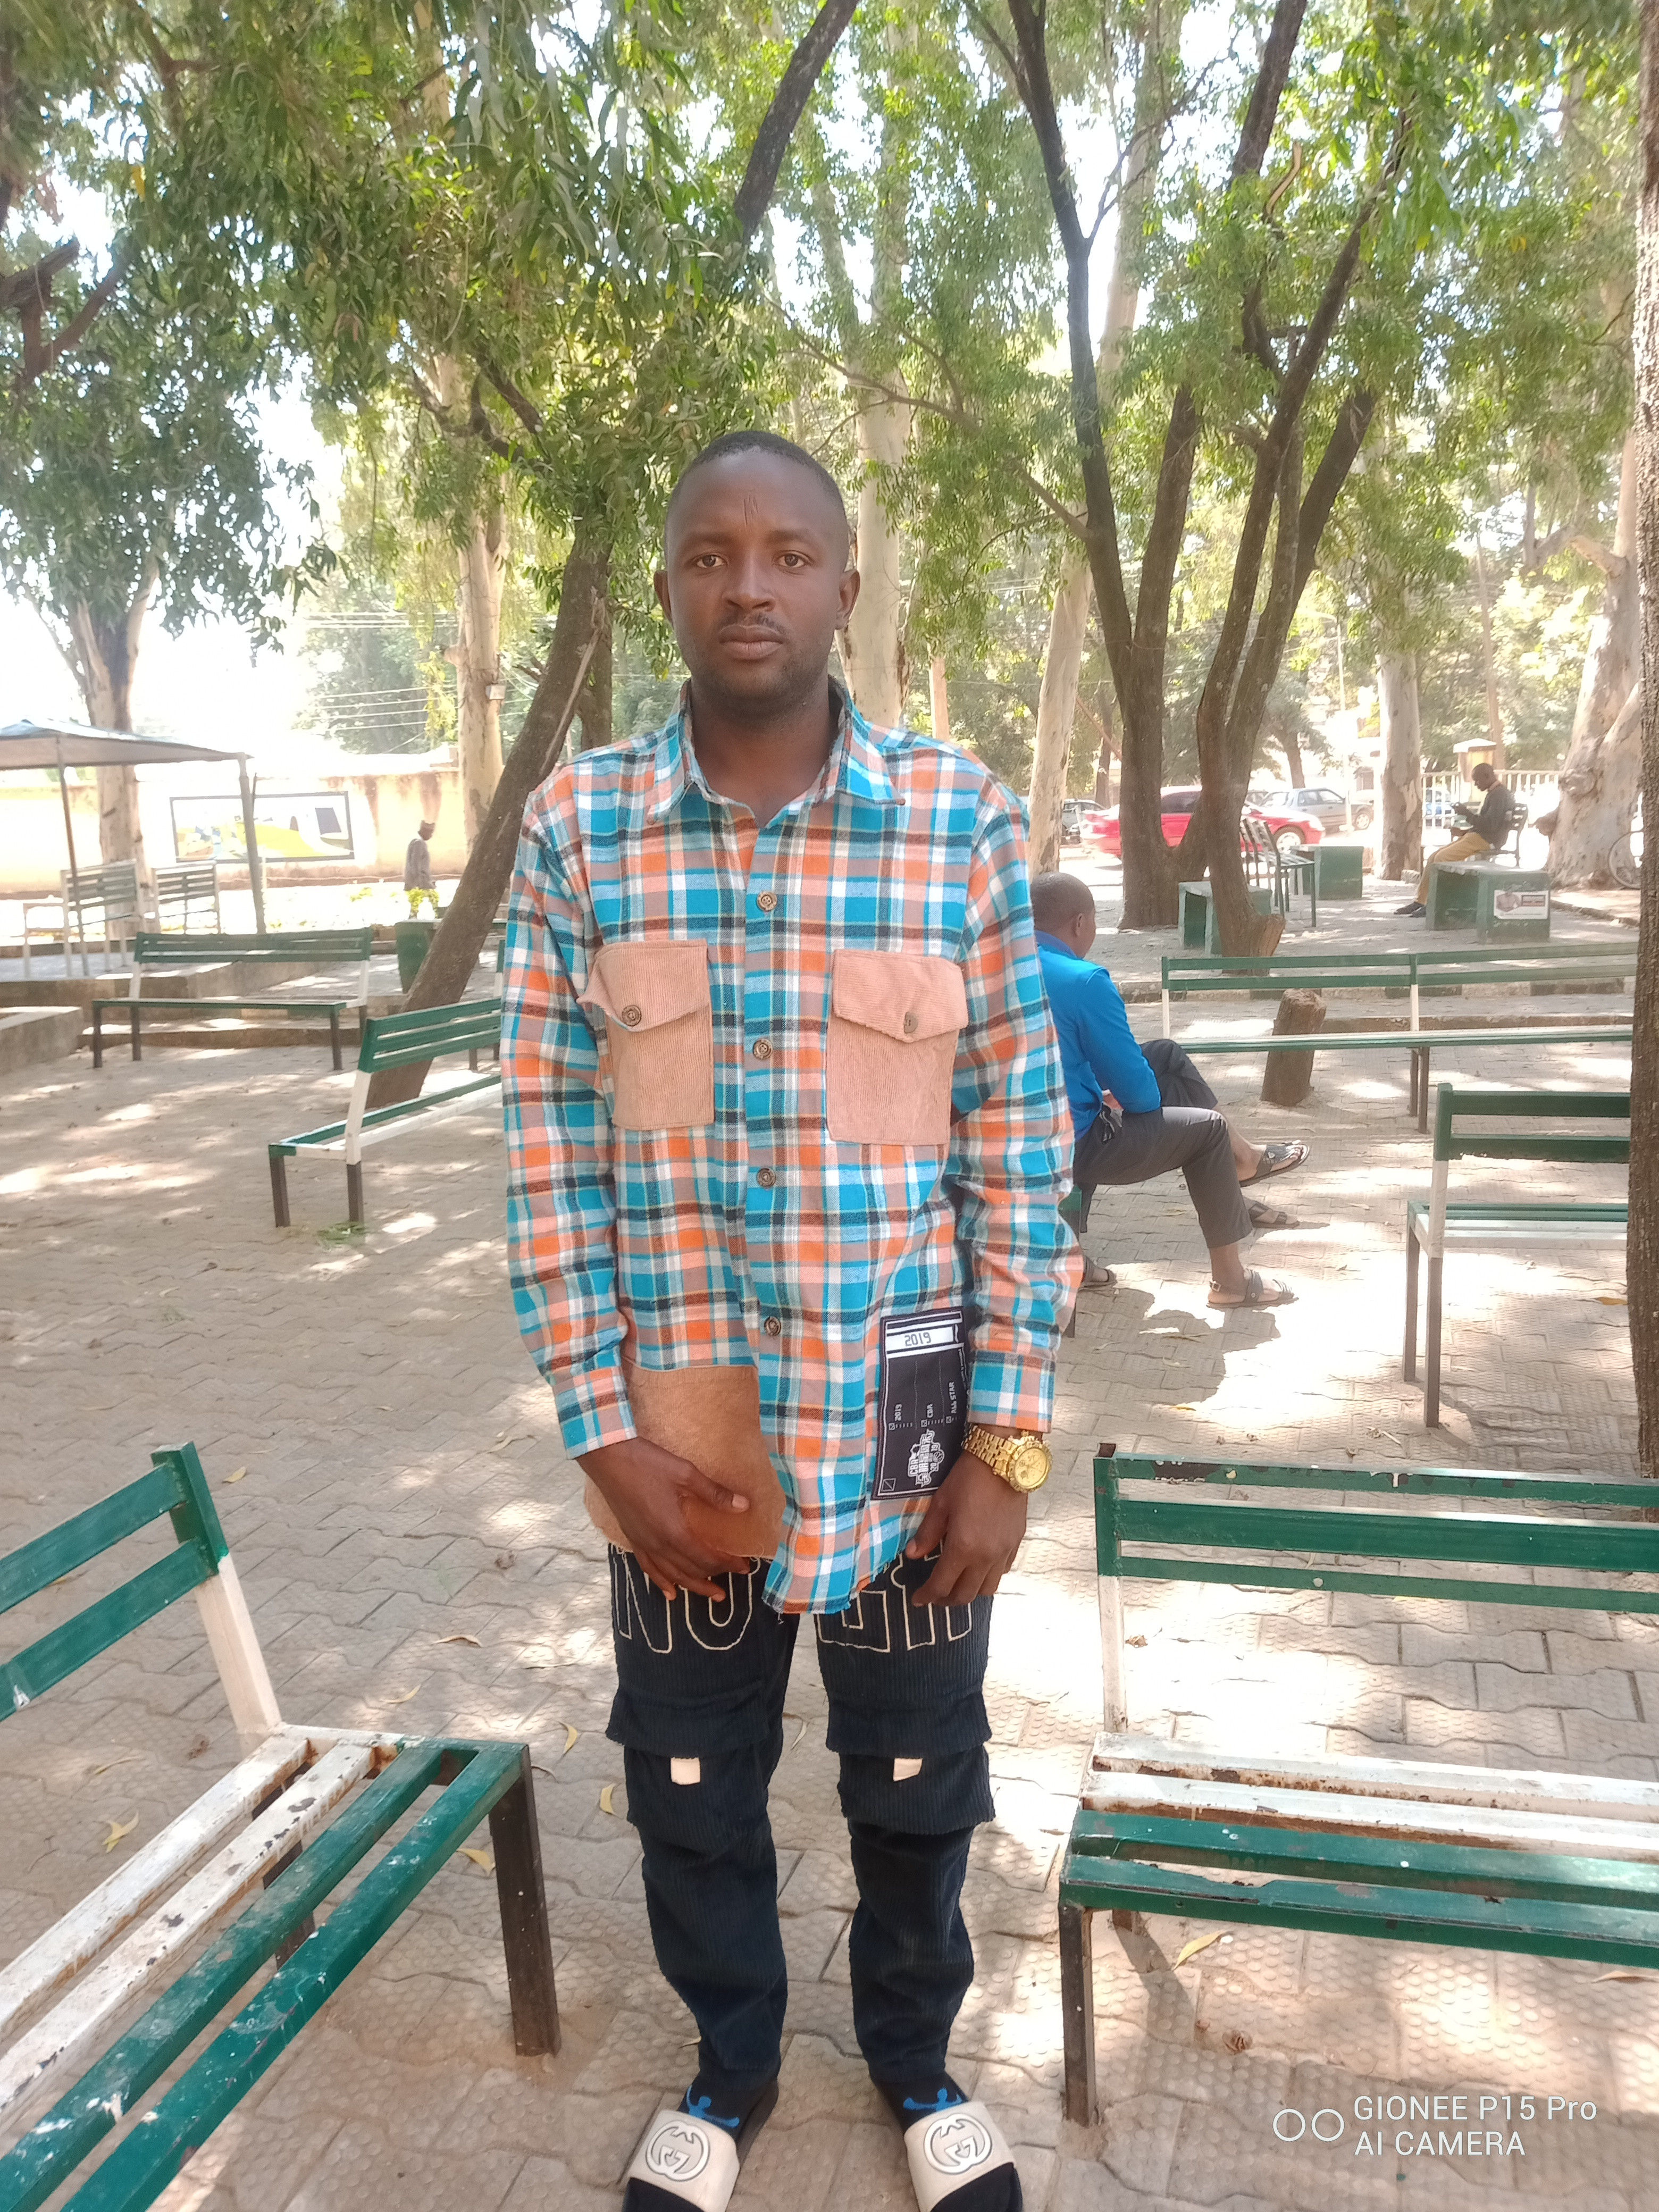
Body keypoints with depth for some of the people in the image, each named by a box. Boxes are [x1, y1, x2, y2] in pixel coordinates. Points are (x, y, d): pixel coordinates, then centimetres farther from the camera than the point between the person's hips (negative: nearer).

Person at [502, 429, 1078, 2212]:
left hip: (905, 1437, 0)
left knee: (915, 1790, 20)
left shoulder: (964, 822, -7)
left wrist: (1008, 1442, -5)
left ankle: (916, 2061, 51)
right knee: (690, 1793, 20)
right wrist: (604, 1435, -6)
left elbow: (1020, 1147, -4)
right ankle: (731, 2064, 51)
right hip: (676, 1437, 1)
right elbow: (548, 1152, -3)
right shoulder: (575, 830, -5)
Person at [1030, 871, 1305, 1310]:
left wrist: (1104, 1093, 16)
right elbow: (1137, 1093, -16)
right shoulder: (1083, 980, -22)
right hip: (1072, 1148, -8)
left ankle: (1241, 1159, 36)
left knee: (1166, 1054, 20)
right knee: (1207, 1129, 10)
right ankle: (1230, 1279, 18)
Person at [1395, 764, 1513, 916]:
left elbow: (1490, 824, -22)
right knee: (1434, 857, 1)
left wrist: (1466, 813, -16)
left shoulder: (1499, 794, -13)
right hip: (1477, 836, 10)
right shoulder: (1492, 793, 20)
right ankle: (1420, 901, -2)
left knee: (1442, 858, -22)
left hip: (1487, 840, -10)